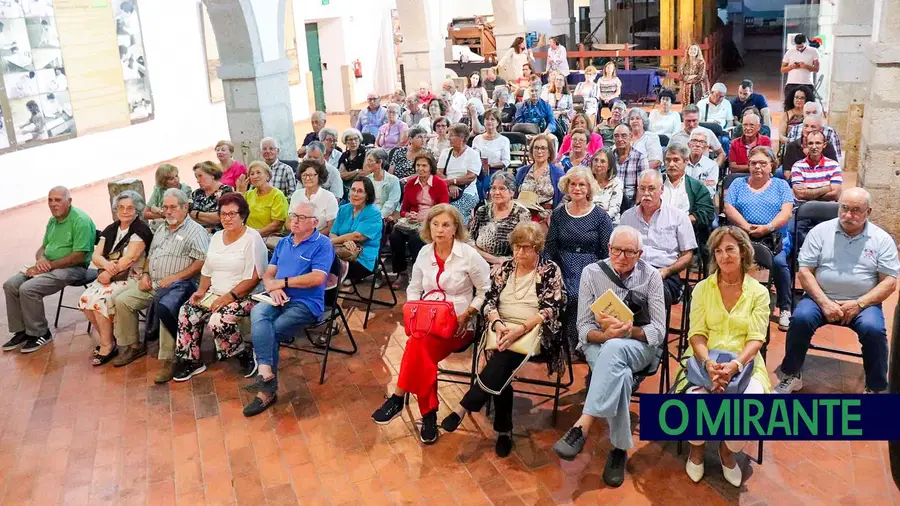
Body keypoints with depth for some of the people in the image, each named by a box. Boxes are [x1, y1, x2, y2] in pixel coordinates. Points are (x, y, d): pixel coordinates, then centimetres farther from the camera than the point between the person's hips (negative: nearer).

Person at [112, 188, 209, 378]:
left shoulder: (195, 231, -5)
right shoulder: (161, 230, 22)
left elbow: (202, 261, -17)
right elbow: (150, 256, 28)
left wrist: (174, 277, -20)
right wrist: (145, 274, 7)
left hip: (178, 285, -8)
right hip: (153, 283, 8)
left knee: (164, 307, -35)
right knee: (122, 300, -4)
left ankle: (168, 360, -27)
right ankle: (133, 346, 9)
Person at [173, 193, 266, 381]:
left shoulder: (252, 239, -13)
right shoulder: (216, 237, 12)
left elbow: (253, 278, -18)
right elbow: (207, 270, 17)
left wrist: (228, 297, -23)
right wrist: (201, 290, -2)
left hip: (243, 296, -7)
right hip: (214, 294, 7)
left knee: (218, 320, -30)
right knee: (186, 313, -12)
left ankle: (245, 355, -6)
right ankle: (190, 361, 2)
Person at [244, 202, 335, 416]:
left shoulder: (322, 244, -3)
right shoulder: (283, 242, 19)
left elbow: (317, 278, -16)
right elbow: (268, 274, 15)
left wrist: (283, 282, -10)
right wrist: (272, 288, -9)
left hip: (306, 304, -5)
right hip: (278, 300, 5)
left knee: (267, 333, -23)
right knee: (257, 313, -28)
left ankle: (266, 390, -10)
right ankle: (266, 373, -32)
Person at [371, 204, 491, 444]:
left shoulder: (469, 255, -7)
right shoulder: (424, 253, 6)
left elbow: (485, 291, -2)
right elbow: (413, 288, 16)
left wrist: (467, 314, -14)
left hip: (458, 326, -3)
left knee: (418, 346, -31)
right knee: (424, 354, -29)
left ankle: (397, 399, -18)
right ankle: (428, 415, -20)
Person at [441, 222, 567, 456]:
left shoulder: (550, 270, 2)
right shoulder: (505, 267, 13)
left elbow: (551, 310, -8)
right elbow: (489, 300, 5)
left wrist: (521, 328, -22)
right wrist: (498, 324, -17)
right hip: (502, 330, 3)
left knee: (504, 358, -34)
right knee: (502, 367, -29)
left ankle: (463, 409, -29)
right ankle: (504, 431, -15)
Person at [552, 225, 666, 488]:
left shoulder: (651, 276, -4)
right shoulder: (592, 273, -3)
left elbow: (659, 331, -7)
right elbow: (584, 328, -4)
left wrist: (630, 330, -27)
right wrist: (605, 334, -27)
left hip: (639, 347, -1)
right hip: (598, 344, 1)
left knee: (614, 349, -39)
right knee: (620, 374, -37)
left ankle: (581, 427, -44)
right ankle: (619, 448, -26)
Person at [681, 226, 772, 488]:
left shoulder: (759, 292, 4)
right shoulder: (702, 289, 7)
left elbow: (756, 339, -4)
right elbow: (697, 334, -1)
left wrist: (735, 365, -24)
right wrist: (709, 364, -21)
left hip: (744, 363, 0)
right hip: (706, 362, 0)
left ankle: (728, 450, 5)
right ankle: (697, 447, 5)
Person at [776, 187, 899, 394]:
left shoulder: (882, 239, 3)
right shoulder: (820, 231, 2)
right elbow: (804, 271, -2)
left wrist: (859, 304, -15)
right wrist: (824, 302, -14)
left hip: (863, 303, 0)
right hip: (821, 298, 0)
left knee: (873, 329, -29)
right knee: (800, 318, -28)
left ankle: (876, 388, -8)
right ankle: (791, 376, -9)